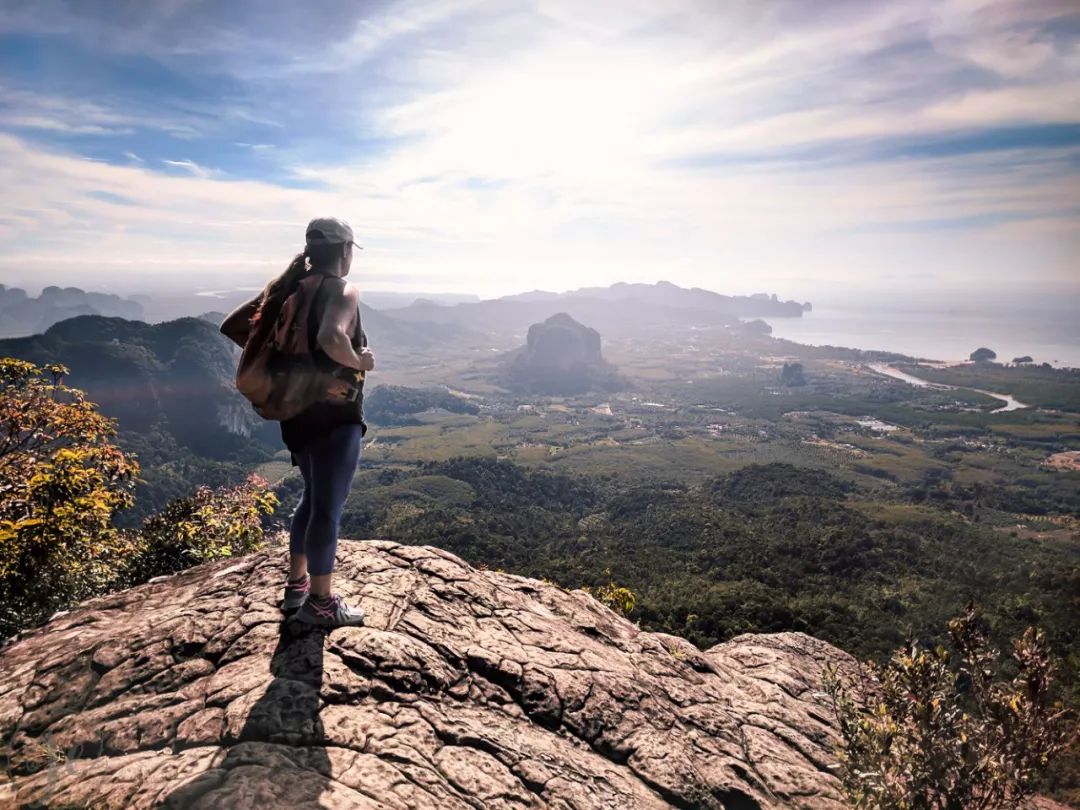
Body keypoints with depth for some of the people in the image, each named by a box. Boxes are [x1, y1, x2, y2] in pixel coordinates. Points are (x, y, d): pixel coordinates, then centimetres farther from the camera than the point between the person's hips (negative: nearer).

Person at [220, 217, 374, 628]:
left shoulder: (288, 287, 7)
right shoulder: (342, 292, -16)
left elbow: (232, 326, 5)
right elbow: (331, 339, -37)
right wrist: (360, 362, -19)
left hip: (297, 411, 8)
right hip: (335, 416, -8)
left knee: (313, 497, 23)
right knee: (329, 506, 4)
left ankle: (296, 584, 34)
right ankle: (320, 602, 17)